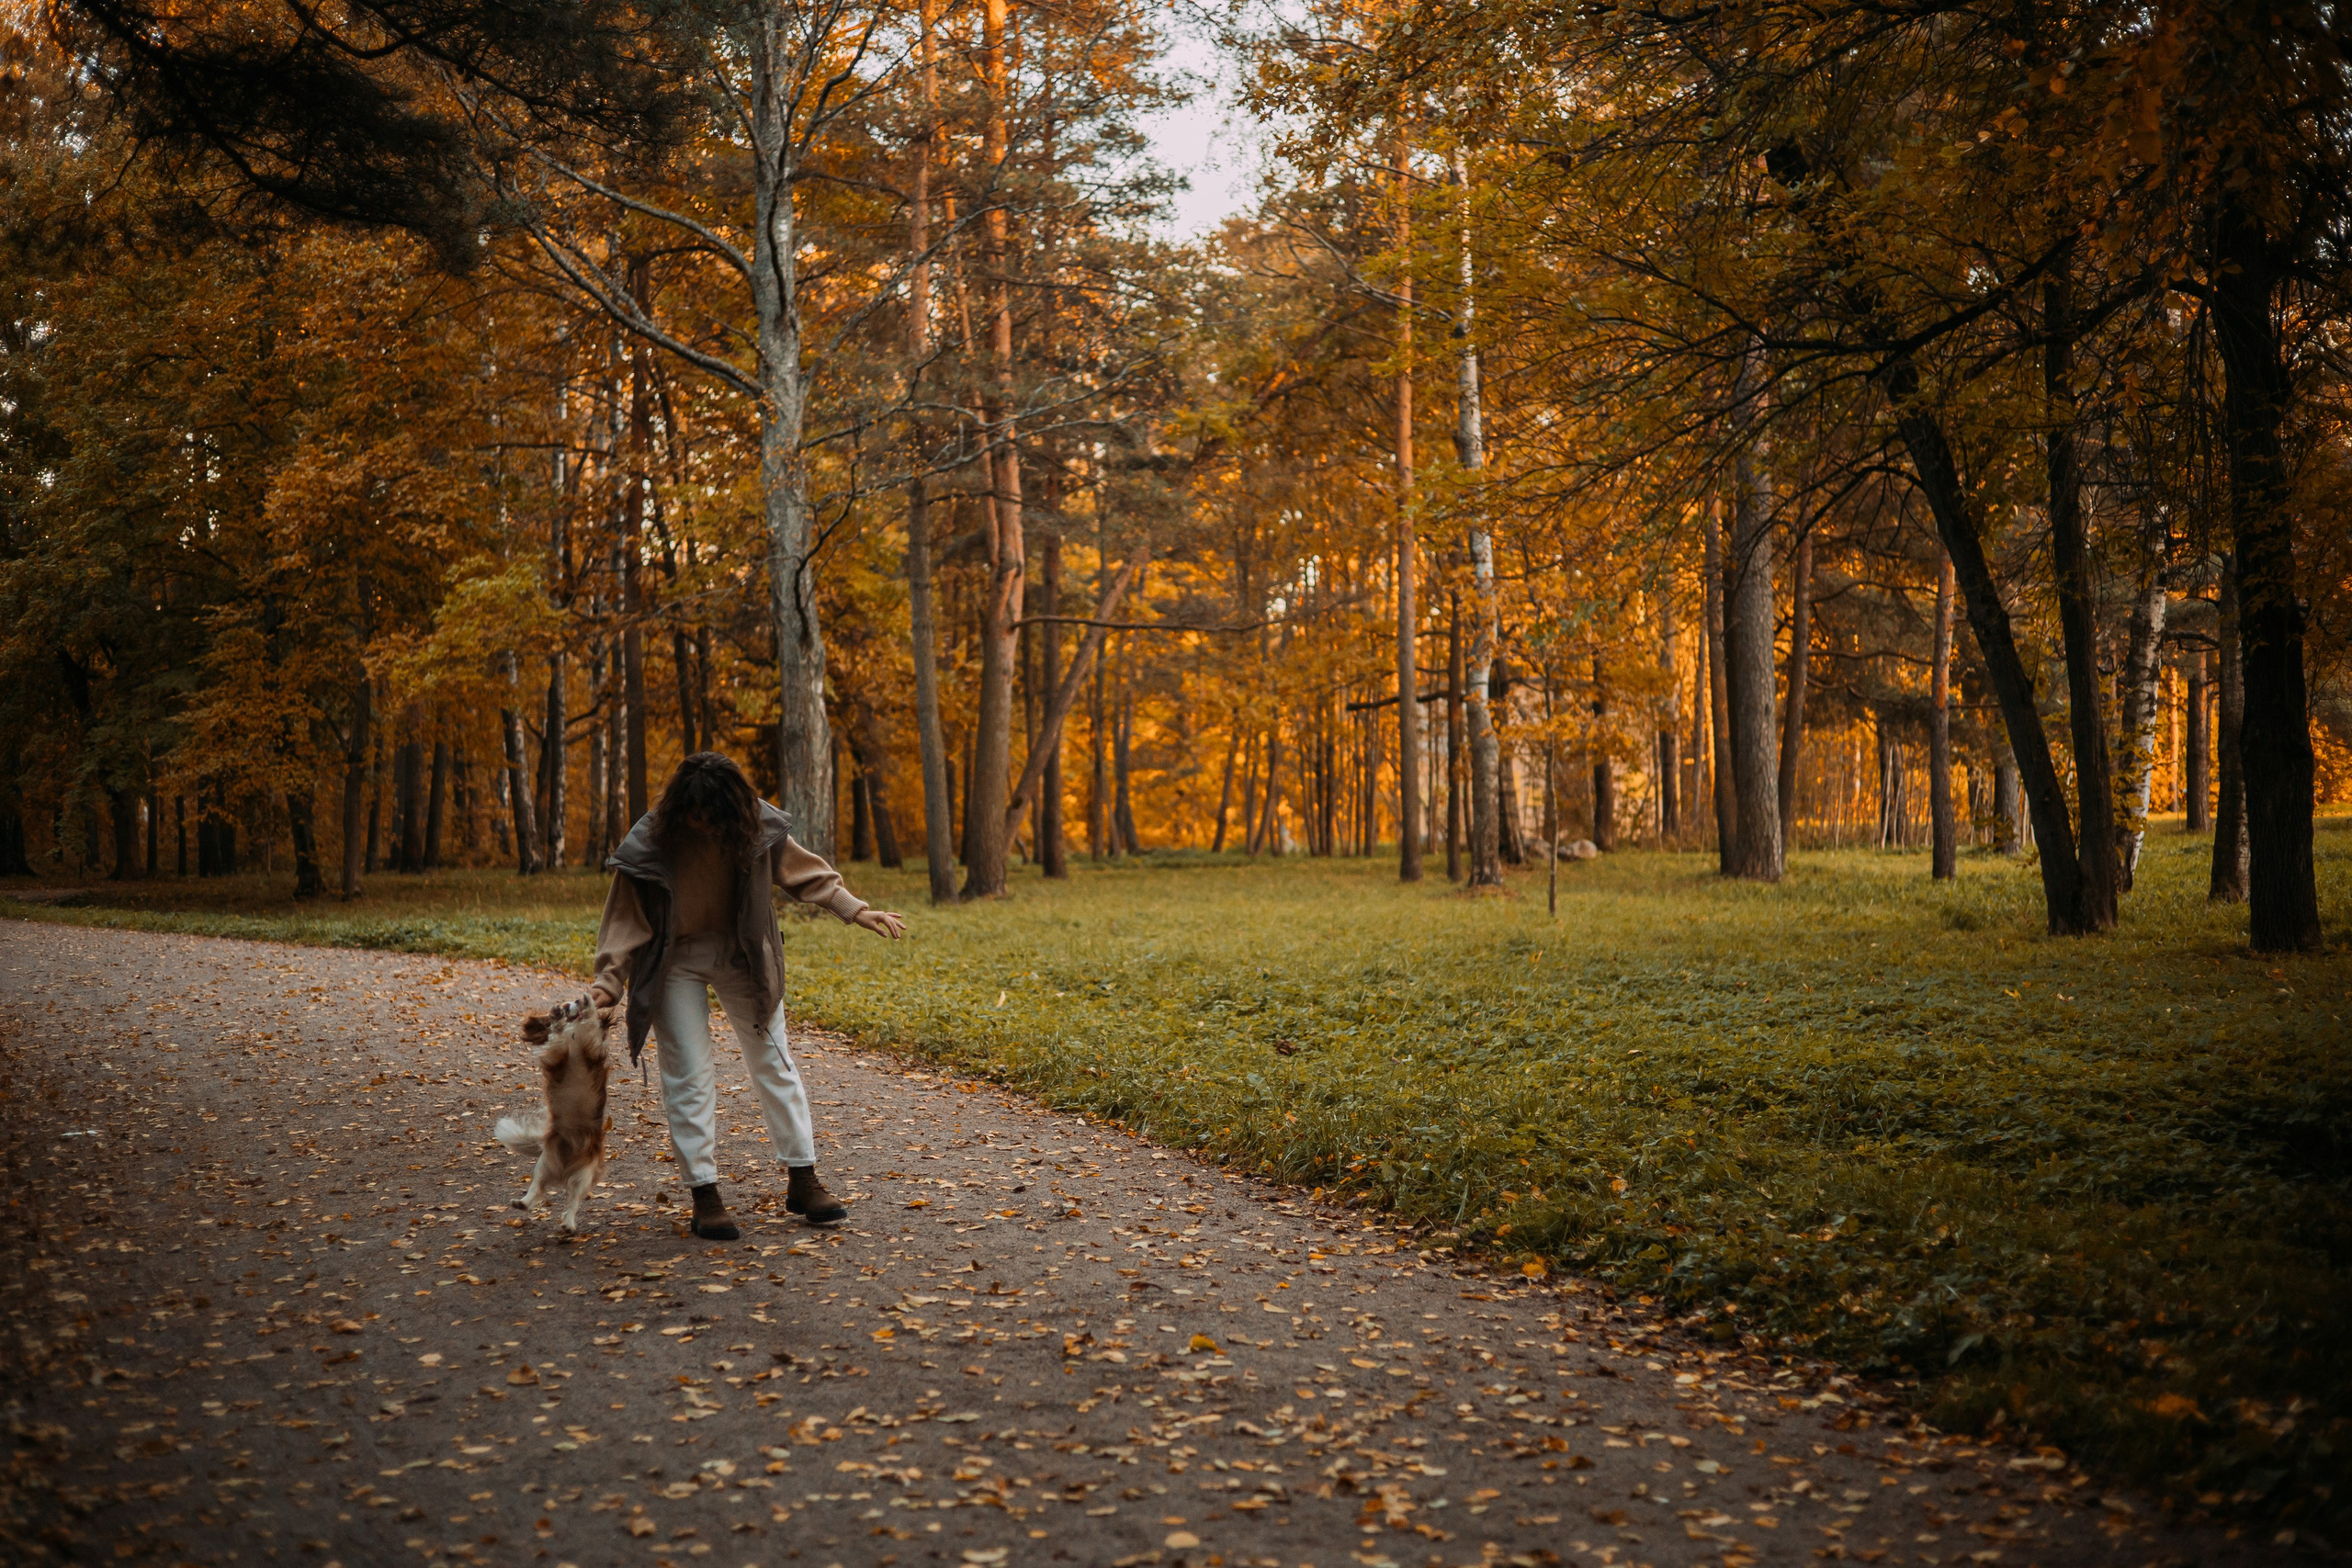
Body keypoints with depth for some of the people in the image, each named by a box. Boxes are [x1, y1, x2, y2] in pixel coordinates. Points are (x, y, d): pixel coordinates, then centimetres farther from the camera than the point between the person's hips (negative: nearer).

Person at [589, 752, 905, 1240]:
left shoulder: (757, 828, -16)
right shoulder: (650, 843, -22)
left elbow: (805, 873, 0)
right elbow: (626, 919, -15)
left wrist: (856, 910, -4)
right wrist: (608, 982, -22)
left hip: (741, 953, 3)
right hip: (676, 959, -2)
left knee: (773, 1059, 5)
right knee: (689, 1073, -4)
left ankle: (802, 1182, 13)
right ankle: (705, 1195, 5)